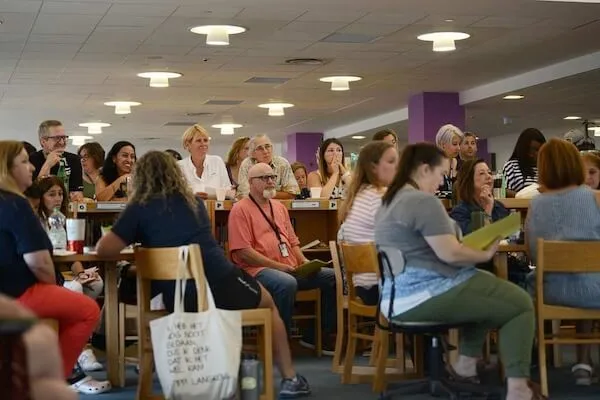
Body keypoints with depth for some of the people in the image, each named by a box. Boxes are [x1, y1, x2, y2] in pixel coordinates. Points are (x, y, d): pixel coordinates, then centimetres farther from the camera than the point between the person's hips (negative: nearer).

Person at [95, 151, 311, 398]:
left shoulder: (139, 208, 3)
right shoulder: (193, 202, 17)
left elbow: (104, 250, -6)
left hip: (179, 301, -1)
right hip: (222, 286, 2)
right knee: (269, 305, 30)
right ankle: (290, 379, 27)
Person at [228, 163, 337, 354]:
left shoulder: (279, 207, 23)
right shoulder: (241, 209, -2)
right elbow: (243, 251, -12)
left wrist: (303, 262, 5)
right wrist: (278, 266, -14)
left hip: (290, 269, 8)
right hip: (258, 270, -8)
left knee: (332, 277, -6)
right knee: (287, 283, -38)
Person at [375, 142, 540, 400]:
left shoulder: (389, 201, 16)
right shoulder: (425, 202, -16)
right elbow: (449, 253, -20)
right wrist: (486, 255, -3)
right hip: (425, 295, -11)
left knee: (489, 291, 31)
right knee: (520, 304, -4)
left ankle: (466, 365, 27)